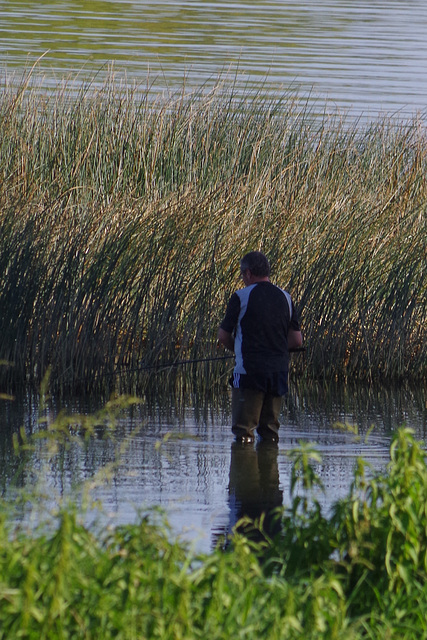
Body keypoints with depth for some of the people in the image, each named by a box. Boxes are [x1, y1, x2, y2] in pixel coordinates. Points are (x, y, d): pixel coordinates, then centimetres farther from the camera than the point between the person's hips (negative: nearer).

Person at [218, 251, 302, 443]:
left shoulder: (241, 297, -6)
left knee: (243, 428, 0)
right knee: (270, 429, 13)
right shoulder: (285, 298, 8)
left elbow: (223, 336, -3)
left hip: (249, 369, -5)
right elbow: (297, 340, 10)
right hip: (279, 369, 5)